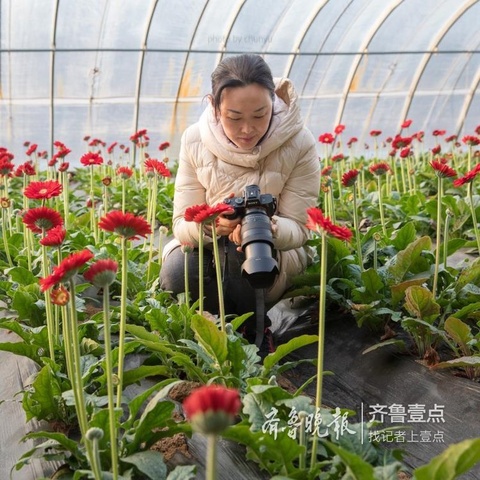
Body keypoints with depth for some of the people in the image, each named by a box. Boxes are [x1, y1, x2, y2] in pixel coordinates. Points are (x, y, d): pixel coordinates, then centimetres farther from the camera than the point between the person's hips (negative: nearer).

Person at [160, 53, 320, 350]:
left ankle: (251, 336, -7)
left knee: (244, 250, -35)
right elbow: (182, 225, -12)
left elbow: (297, 229, -15)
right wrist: (212, 223, -37)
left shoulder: (300, 144, -19)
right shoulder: (195, 140, -14)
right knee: (175, 272, -30)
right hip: (209, 253, 1)